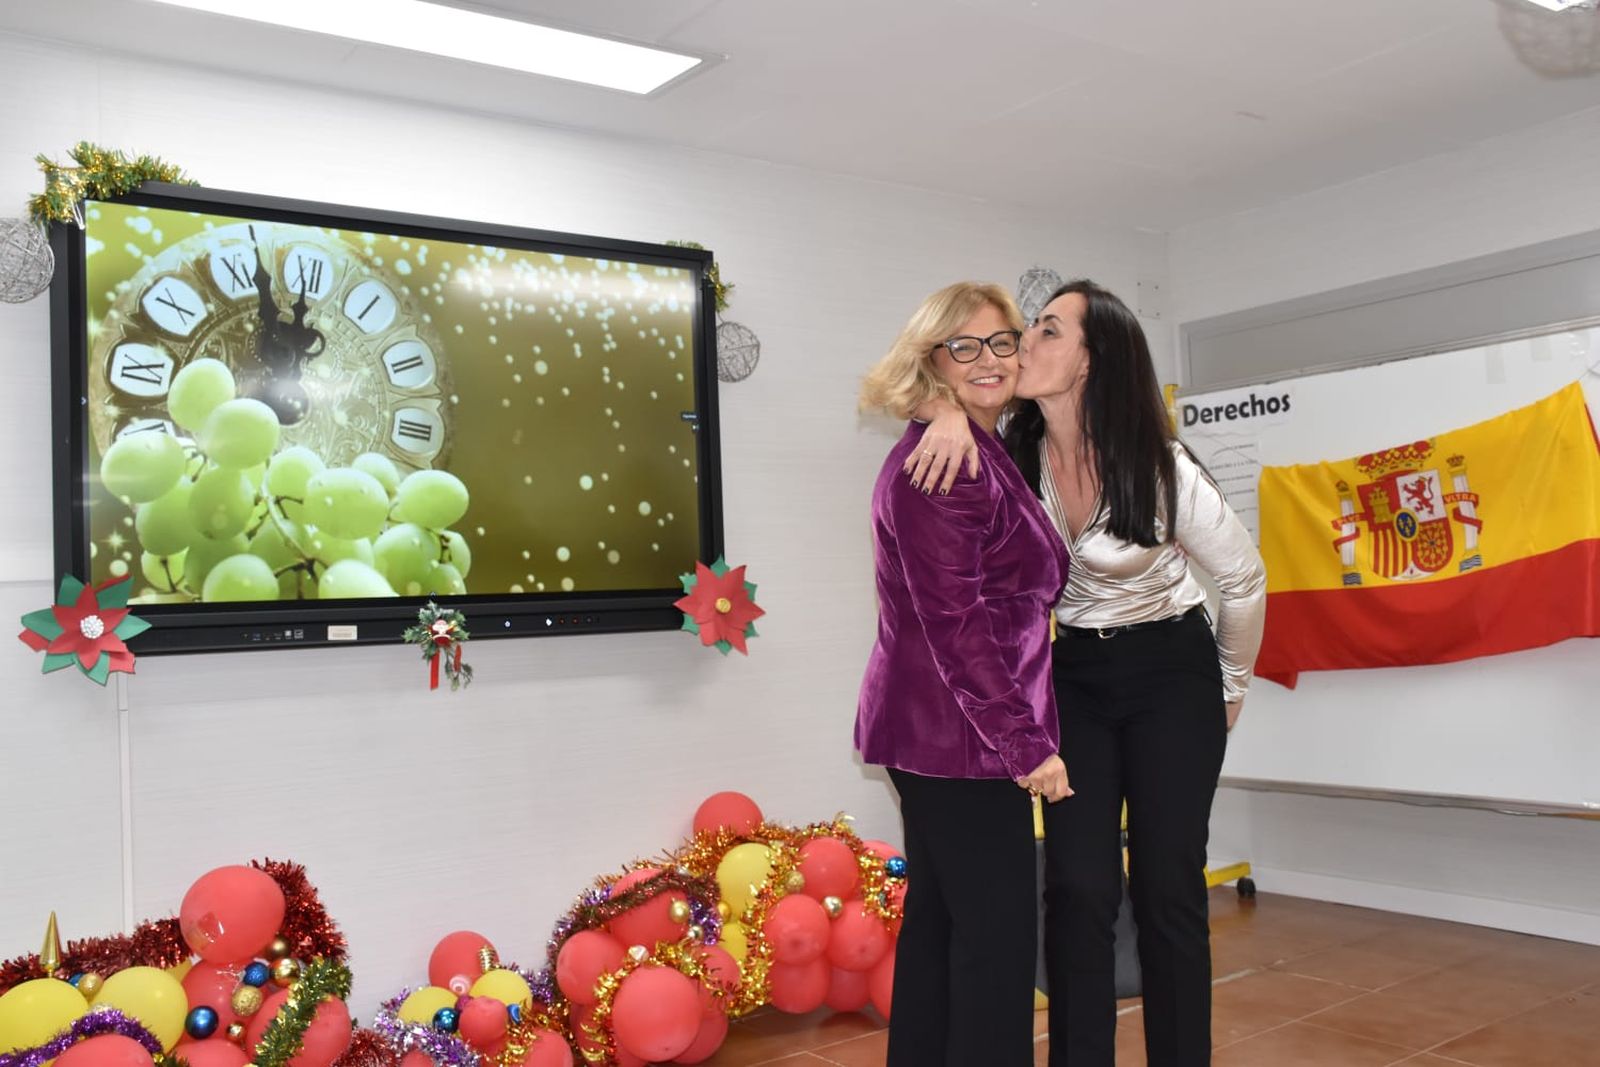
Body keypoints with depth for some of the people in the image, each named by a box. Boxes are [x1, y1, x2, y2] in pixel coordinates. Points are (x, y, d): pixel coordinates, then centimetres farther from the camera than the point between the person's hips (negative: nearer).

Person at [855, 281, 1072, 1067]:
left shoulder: (981, 455, 15)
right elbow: (956, 620, -22)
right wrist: (1024, 742, -20)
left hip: (933, 730, 10)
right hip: (960, 734, -10)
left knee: (938, 918, 17)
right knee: (998, 934, -3)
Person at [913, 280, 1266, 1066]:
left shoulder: (1159, 467, -20)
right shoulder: (1018, 454, -11)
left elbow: (1244, 579, -7)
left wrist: (1232, 691, 5)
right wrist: (951, 413, -26)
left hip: (1172, 673, -2)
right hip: (1076, 676, 3)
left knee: (1166, 890, 1)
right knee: (1078, 889, -2)